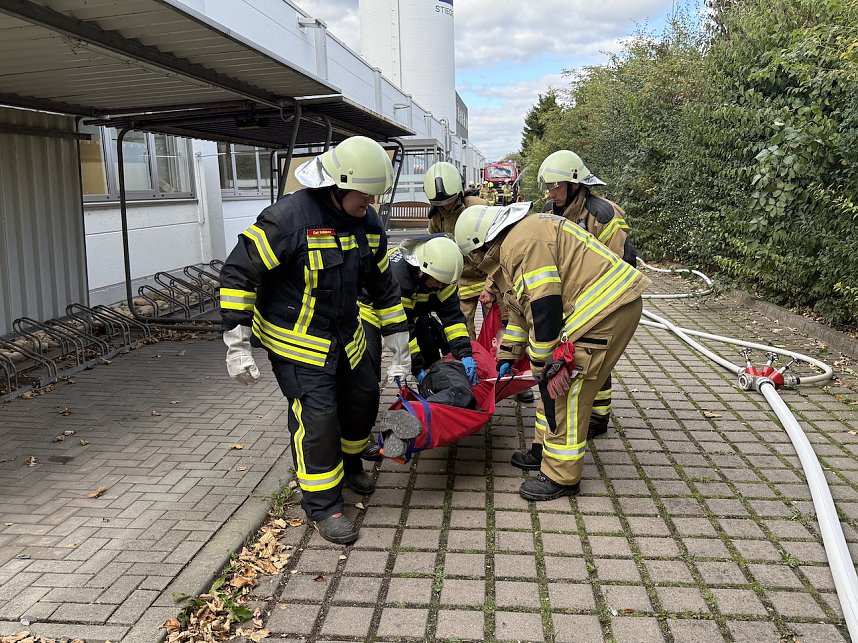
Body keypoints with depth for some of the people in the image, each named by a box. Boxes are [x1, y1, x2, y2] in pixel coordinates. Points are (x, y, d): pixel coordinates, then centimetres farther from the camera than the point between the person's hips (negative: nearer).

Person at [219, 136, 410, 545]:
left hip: (344, 335, 7)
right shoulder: (288, 218, -25)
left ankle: (348, 462, 46)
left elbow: (383, 285, 9)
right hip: (296, 342, -7)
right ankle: (322, 506, 10)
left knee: (363, 399, 16)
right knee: (317, 416, -10)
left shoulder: (367, 223, -2)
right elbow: (238, 273, -21)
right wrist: (237, 345, -22)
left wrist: (399, 347, 9)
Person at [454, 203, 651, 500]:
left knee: (566, 392, -6)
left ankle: (561, 476, 4)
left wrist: (542, 363, -10)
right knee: (554, 387, 18)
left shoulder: (522, 241, -16)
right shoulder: (517, 240, 19)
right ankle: (545, 449, 32)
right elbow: (523, 306, 27)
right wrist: (507, 356, 32)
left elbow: (545, 306, -21)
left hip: (606, 309, -11)